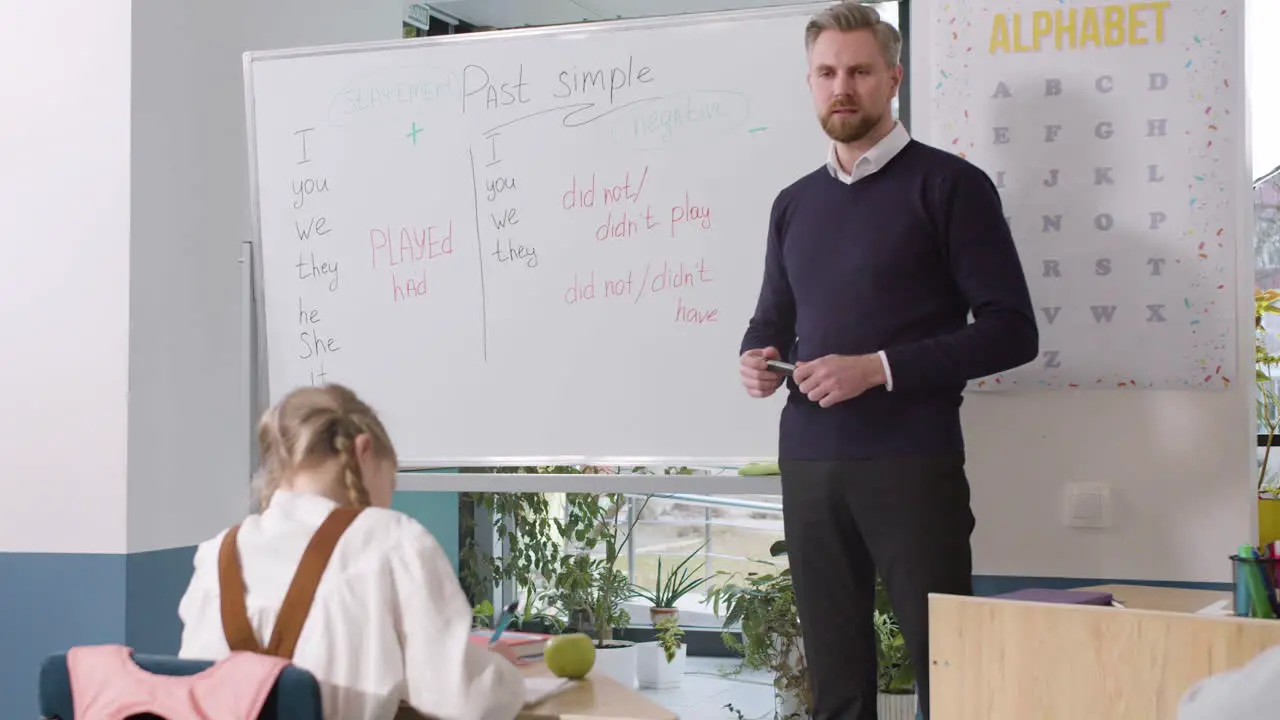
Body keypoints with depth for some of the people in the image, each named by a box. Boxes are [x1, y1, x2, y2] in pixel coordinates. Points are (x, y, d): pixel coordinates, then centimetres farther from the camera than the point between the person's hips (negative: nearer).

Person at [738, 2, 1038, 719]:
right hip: (808, 466, 5)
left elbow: (1012, 330, -8)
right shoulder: (794, 203, 16)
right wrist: (755, 359, 2)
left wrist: (880, 369, -17)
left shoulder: (949, 184, -3)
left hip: (913, 464, -5)